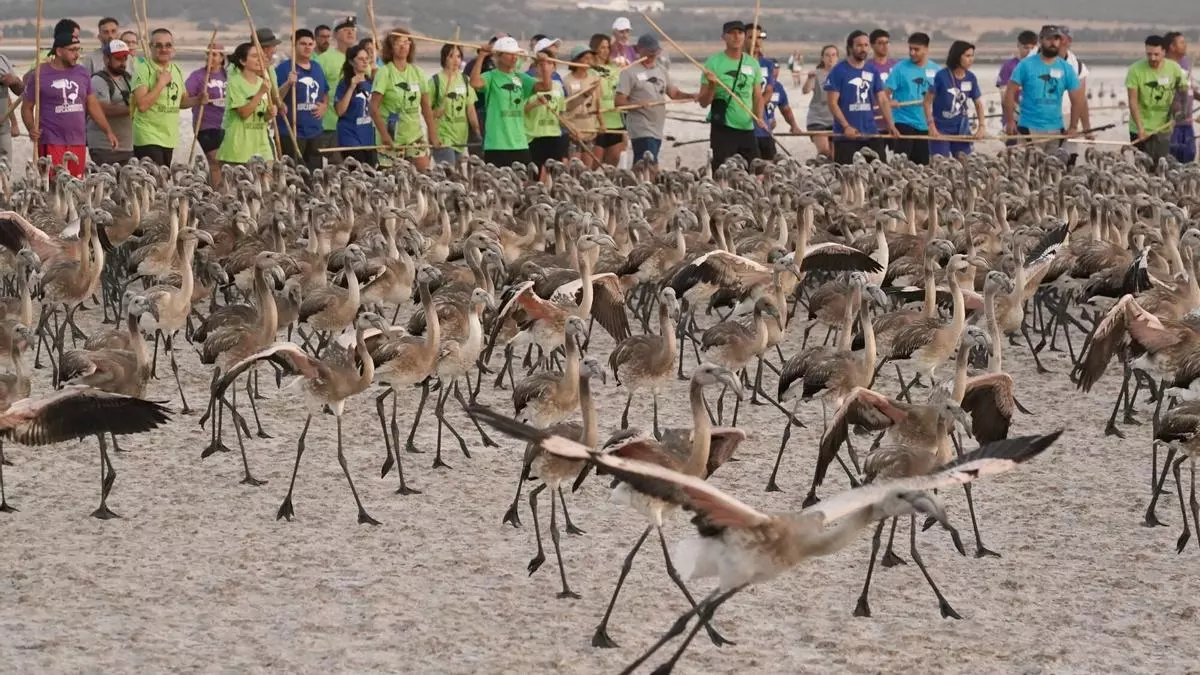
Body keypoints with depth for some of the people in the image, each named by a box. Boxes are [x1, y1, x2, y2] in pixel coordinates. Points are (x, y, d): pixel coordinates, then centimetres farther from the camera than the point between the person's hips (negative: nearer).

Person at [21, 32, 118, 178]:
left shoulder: (82, 73, 12)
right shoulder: (39, 75, -1)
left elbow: (93, 105, 17)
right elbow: (27, 107, 4)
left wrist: (108, 131, 10)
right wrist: (31, 129, -14)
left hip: (78, 143, 5)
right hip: (51, 143, -5)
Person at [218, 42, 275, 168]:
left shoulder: (263, 82, 11)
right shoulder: (235, 82, -7)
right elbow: (243, 113, -17)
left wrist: (270, 113, -5)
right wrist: (260, 93, -21)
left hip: (260, 146, 6)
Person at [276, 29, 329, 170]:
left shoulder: (317, 67, 14)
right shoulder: (284, 68, -6)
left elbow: (325, 94, 28)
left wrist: (324, 106, 7)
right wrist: (288, 84, -28)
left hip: (316, 132, 7)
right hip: (291, 132, -7)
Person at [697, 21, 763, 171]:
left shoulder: (752, 64, 10)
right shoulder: (713, 63, -2)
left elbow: (758, 97, 16)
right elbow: (703, 102, -2)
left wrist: (759, 117, -3)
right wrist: (712, 85, -20)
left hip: (747, 128, 4)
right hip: (723, 129, -4)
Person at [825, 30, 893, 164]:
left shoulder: (872, 71, 11)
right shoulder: (838, 71, -5)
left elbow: (882, 100, 9)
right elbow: (832, 103, -9)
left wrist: (890, 125, -6)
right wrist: (846, 126, -18)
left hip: (871, 134, 5)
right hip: (846, 136, -5)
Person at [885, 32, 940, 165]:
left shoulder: (936, 70, 6)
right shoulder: (901, 68, -4)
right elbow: (885, 93, -7)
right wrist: (889, 102, -27)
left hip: (925, 125, 4)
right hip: (903, 123, -4)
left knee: (922, 164, 8)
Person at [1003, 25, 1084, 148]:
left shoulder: (1066, 69, 6)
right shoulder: (1026, 65, -2)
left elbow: (1077, 100, 10)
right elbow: (1010, 93, -3)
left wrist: (1073, 128, 4)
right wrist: (1010, 121, -8)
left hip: (1056, 129, 3)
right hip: (1029, 129, -3)